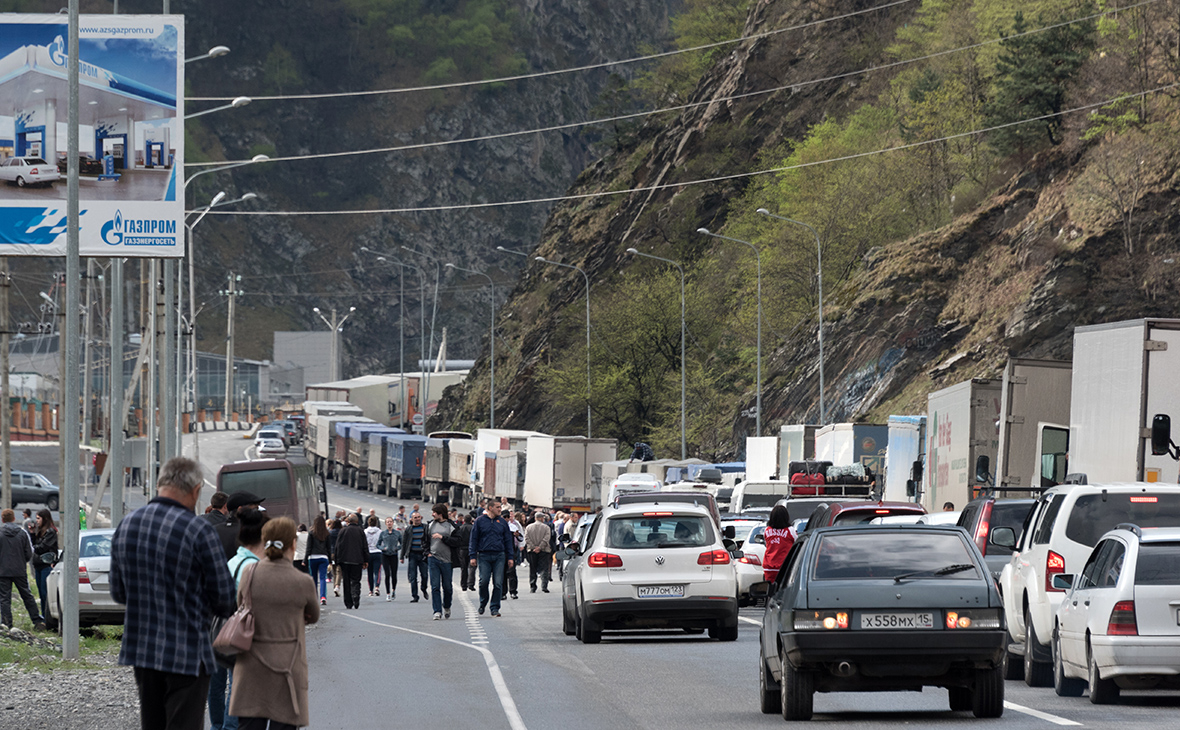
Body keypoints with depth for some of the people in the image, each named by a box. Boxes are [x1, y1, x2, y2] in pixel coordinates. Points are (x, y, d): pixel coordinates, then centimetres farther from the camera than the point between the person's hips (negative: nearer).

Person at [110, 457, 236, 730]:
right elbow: (223, 597, -10)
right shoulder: (198, 530, -15)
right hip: (186, 652, -6)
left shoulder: (126, 526, 4)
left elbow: (118, 592, 12)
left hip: (140, 649, 6)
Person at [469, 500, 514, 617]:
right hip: (484, 556, -2)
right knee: (483, 581, -7)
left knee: (498, 583, -3)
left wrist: (510, 557, 9)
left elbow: (508, 540, 15)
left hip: (499, 556, 2)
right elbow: (473, 539, 5)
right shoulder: (480, 521, 4)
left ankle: (495, 607, 4)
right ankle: (483, 604, 17)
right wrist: (473, 556, -3)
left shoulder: (502, 522, 11)